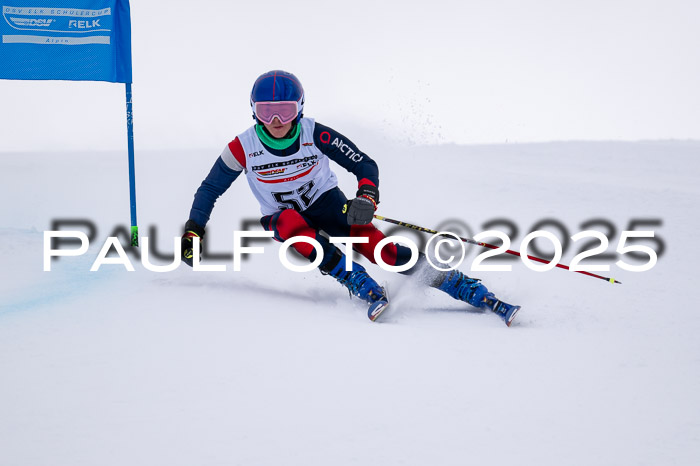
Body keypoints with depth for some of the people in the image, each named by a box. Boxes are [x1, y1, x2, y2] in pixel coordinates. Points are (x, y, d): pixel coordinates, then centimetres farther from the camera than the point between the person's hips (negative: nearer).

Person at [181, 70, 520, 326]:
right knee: (288, 220, -37)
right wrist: (193, 232, -9)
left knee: (372, 243, -27)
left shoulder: (316, 136, -20)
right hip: (283, 217, 2)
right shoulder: (243, 148, -17)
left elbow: (365, 165, -15)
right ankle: (365, 289, -39)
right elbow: (209, 189, -3)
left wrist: (367, 197, -35)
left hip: (327, 203, -1)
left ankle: (479, 295, -34)